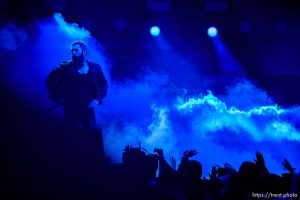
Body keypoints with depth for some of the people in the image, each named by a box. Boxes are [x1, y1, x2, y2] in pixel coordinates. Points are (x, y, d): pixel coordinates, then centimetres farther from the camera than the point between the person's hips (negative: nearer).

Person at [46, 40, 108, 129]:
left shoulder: (95, 68, 3)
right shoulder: (66, 68, -2)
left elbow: (104, 84, 13)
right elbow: (50, 80, 5)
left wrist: (98, 99, -1)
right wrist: (56, 98, -2)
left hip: (88, 110, 2)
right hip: (71, 111, -2)